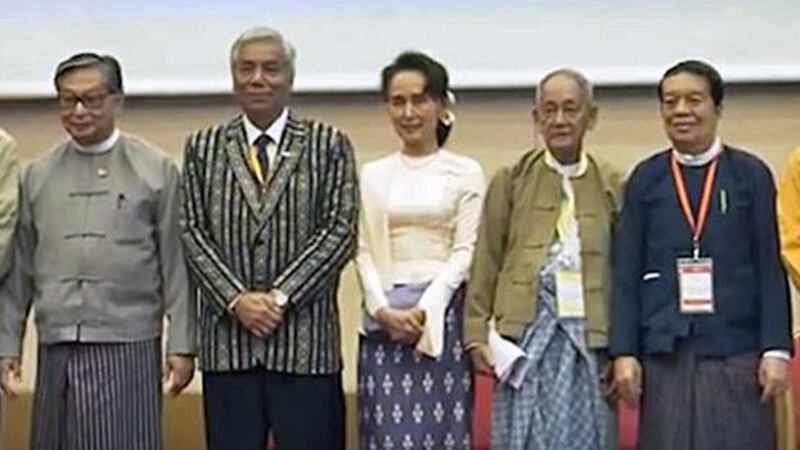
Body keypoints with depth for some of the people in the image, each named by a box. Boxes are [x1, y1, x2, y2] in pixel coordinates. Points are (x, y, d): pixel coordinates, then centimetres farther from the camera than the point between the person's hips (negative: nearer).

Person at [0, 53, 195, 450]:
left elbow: (175, 265, 1)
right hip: (55, 348, 3)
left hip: (127, 348, -3)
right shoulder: (36, 176, 11)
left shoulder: (156, 170, 3)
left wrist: (181, 344, -3)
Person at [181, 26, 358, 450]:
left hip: (305, 339, -2)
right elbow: (192, 232, 5)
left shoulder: (329, 144, 5)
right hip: (227, 339, 2)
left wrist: (280, 296, -11)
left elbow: (340, 230, -2)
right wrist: (236, 299, -9)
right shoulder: (202, 147, 11)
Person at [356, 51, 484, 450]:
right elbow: (363, 251, 6)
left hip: (444, 316, -2)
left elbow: (465, 251, -2)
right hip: (383, 319, 2)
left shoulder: (465, 173, 4)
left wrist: (423, 309, -12)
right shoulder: (371, 175, 11)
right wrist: (383, 309, -9)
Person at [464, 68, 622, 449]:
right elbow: (486, 262, 7)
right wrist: (476, 332, 1)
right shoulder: (510, 181, 9)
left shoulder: (612, 186, 10)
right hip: (526, 326, 0)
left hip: (589, 332, 1)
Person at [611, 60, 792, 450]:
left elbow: (770, 268, 2)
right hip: (665, 350, 1)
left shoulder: (751, 175, 4)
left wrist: (776, 349, -4)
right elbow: (627, 272, 5)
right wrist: (624, 352, -1)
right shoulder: (645, 179, 7)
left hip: (736, 350, -1)